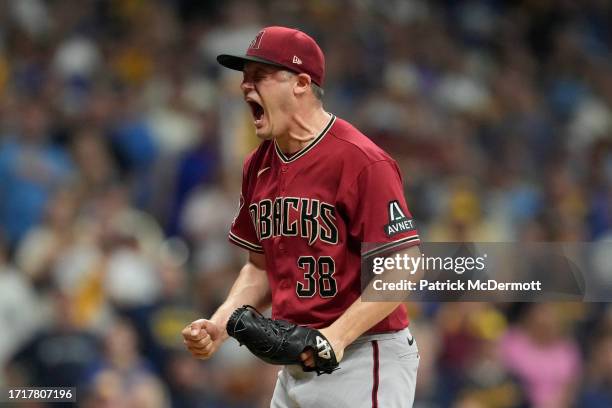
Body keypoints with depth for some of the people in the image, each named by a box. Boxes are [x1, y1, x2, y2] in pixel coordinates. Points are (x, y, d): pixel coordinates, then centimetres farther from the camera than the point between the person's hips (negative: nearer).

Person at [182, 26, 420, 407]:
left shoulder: (362, 160, -14)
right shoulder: (259, 165, 11)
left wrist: (338, 335, -25)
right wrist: (221, 322, 3)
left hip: (363, 358, -8)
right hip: (294, 365, 8)